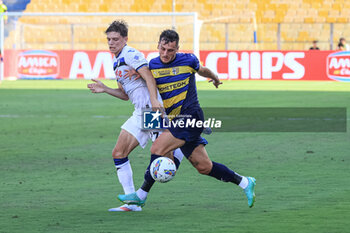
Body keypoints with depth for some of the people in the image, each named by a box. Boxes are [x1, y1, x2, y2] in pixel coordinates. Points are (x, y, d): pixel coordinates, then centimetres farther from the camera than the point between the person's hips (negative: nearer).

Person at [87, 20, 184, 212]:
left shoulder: (131, 54, -9)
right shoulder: (117, 62, 20)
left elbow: (149, 77, -20)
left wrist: (154, 100, -33)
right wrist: (105, 89, 12)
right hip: (140, 113, 9)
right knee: (118, 153, 0)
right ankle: (131, 202, 1)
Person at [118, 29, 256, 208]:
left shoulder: (188, 60, -4)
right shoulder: (151, 66, 3)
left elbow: (202, 70, 18)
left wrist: (214, 78, 37)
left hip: (190, 117, -5)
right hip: (173, 120, 5)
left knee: (157, 149, -19)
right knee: (204, 167, 5)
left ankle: (141, 195, -10)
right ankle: (245, 183, 22)